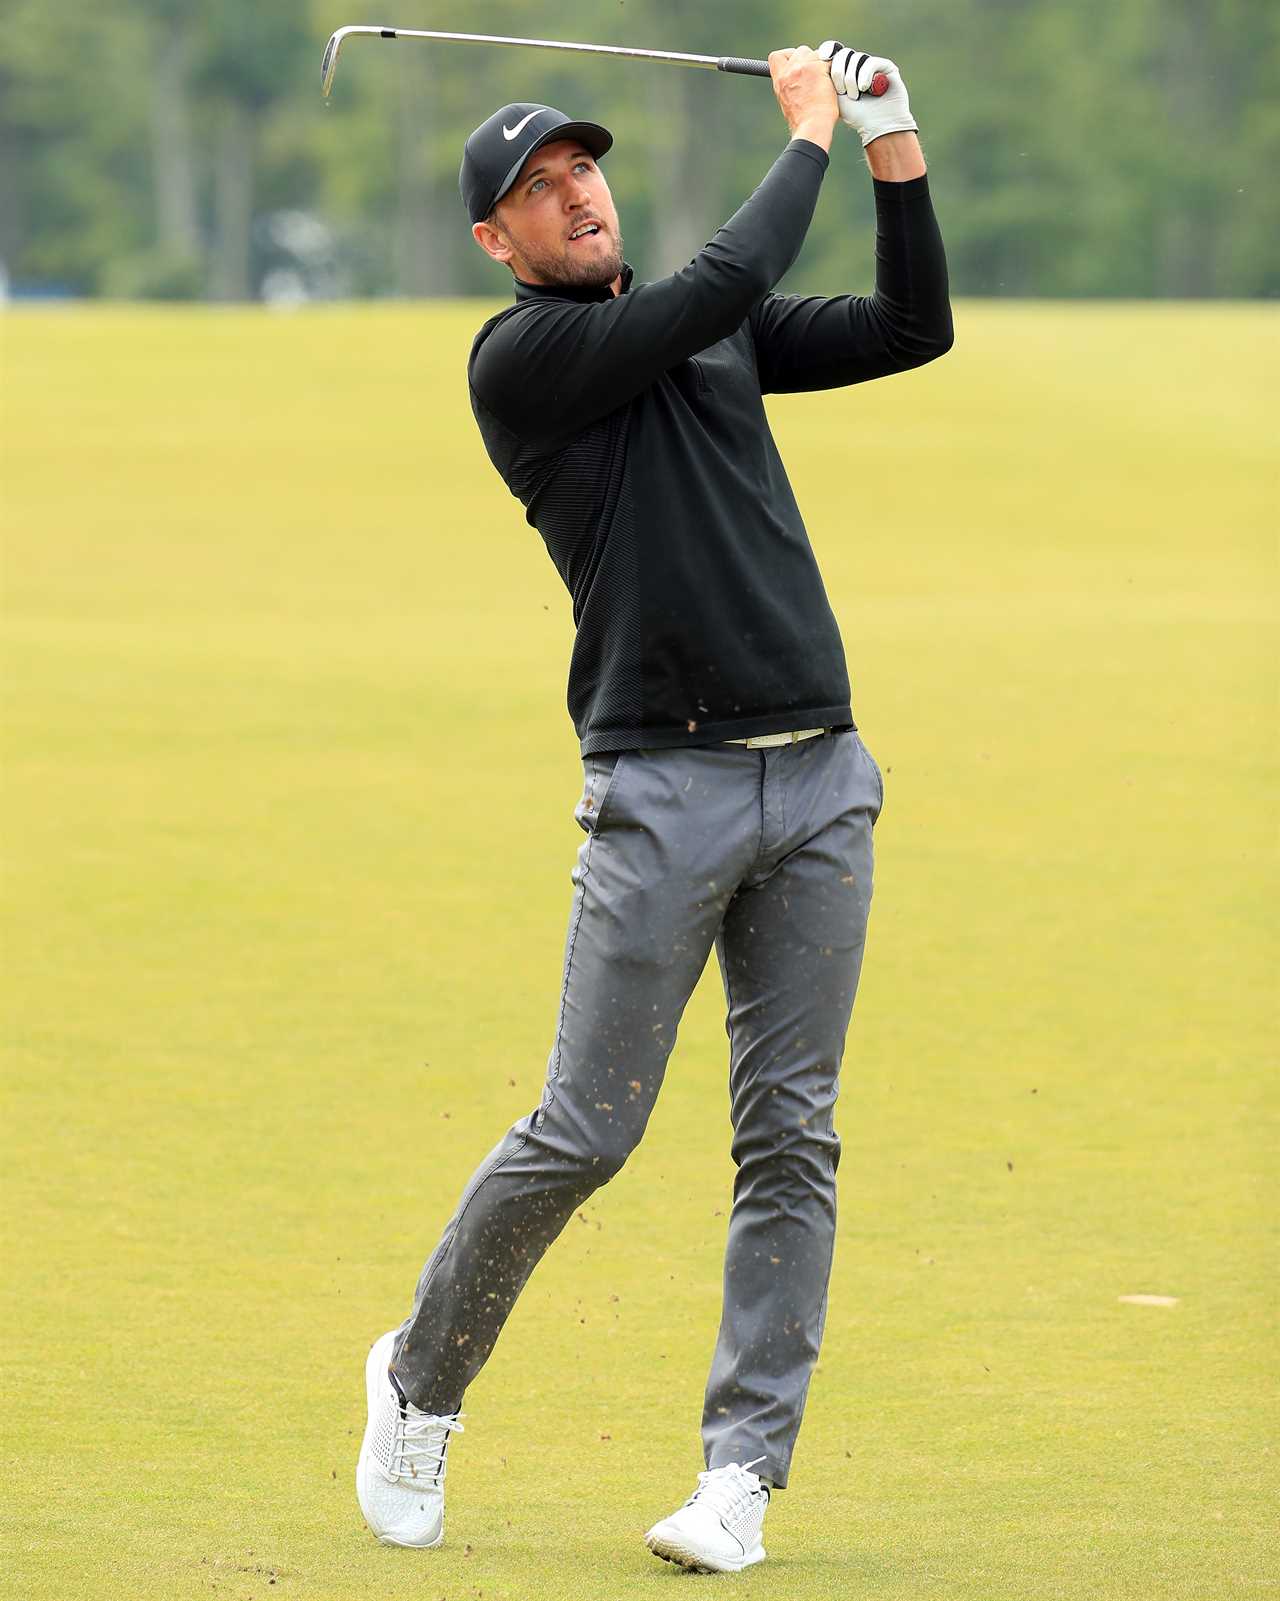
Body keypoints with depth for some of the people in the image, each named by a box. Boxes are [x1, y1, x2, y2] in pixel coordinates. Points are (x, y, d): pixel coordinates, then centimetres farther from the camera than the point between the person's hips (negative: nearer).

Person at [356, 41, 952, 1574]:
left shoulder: (715, 334, 17)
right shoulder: (519, 357, -4)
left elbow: (911, 329, 16)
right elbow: (725, 284, -14)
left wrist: (896, 153, 6)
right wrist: (809, 134, -2)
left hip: (820, 778, 5)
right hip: (663, 787, -5)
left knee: (791, 1136, 0)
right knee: (584, 1132, -4)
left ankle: (742, 1470, 3)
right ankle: (421, 1379, 18)